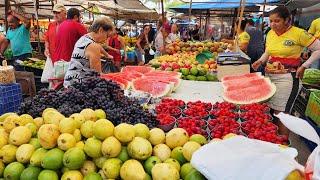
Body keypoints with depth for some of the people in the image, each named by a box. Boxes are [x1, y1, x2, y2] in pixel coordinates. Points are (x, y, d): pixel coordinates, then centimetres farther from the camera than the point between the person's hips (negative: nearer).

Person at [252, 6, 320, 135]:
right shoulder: (270, 33, 7)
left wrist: (304, 66, -10)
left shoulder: (298, 33, -10)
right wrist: (261, 61, 1)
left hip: (287, 78, -6)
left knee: (281, 113, -4)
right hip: (269, 76, 6)